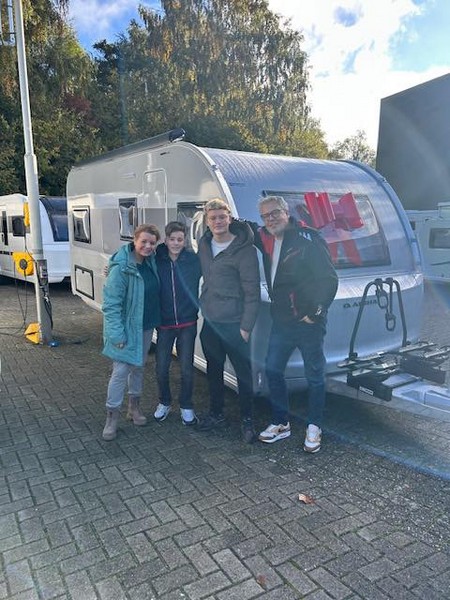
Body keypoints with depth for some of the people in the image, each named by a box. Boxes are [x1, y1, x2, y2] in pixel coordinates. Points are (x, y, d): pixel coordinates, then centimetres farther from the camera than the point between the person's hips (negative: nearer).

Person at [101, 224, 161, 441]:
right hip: (127, 327, -7)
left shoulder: (150, 262, 1)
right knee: (121, 370, -3)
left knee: (139, 366, 18)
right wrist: (117, 333, -23)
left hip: (146, 325, 7)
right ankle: (112, 416, 12)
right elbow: (111, 303, -20)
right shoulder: (121, 267, -20)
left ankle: (134, 405, 35)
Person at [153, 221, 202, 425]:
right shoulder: (157, 261, -5)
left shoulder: (193, 259, -7)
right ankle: (164, 403, 33)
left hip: (187, 323, -1)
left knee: (186, 369, 6)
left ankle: (186, 407, 28)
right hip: (164, 324, 1)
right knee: (161, 369, 7)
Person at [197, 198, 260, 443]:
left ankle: (247, 420, 22)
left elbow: (252, 292, -14)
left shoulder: (244, 249, -14)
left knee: (243, 372, 6)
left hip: (234, 323, -6)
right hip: (209, 321, 6)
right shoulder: (204, 244, 5)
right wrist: (202, 306, 12)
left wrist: (246, 326, -15)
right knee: (213, 370, 18)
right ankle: (216, 413, 35)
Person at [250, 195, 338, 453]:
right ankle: (281, 423, 29)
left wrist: (316, 312, -14)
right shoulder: (266, 239, 5)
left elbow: (330, 279, -15)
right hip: (281, 320, 7)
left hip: (308, 322, -6)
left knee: (314, 376, 8)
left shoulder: (309, 239, -14)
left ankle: (314, 428, 26)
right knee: (273, 370, 12)